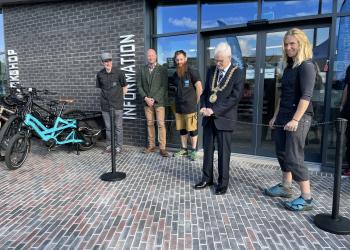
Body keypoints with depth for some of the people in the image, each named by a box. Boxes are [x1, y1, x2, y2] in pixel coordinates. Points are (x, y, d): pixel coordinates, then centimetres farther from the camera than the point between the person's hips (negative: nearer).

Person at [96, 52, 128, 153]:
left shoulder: (118, 72, -7)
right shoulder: (100, 74, 0)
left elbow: (125, 87, 4)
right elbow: (100, 87, 14)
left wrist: (120, 98, 6)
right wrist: (105, 97, 9)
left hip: (117, 105, -2)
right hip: (105, 105, 3)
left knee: (118, 126, 4)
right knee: (108, 127, 12)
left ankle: (118, 146, 16)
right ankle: (109, 145, 25)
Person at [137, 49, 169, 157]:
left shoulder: (162, 69, 1)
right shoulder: (142, 70, 11)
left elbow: (164, 87, -6)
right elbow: (139, 86, 8)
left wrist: (154, 99, -12)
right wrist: (145, 98, -7)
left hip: (159, 101, -3)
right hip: (147, 101, 4)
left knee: (161, 124, -6)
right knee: (149, 124, 7)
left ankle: (162, 148, -1)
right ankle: (151, 146, 17)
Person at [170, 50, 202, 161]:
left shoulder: (192, 72, -9)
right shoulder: (175, 74, 11)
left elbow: (199, 89, -10)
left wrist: (195, 101, -1)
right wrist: (178, 99, 13)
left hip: (190, 107, -6)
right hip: (178, 107, 6)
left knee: (192, 129, 0)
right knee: (182, 129, 13)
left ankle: (193, 151, 12)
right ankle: (184, 149, 25)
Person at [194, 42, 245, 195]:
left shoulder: (238, 73, -6)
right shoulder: (211, 71, 11)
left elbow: (235, 97, -14)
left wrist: (214, 110, -19)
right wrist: (203, 107, -6)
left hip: (224, 118, -5)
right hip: (209, 118, 5)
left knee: (223, 152, 4)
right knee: (207, 149, 11)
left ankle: (223, 182, 19)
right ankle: (207, 178, 26)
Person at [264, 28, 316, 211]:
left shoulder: (306, 66, -10)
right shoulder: (289, 66, 15)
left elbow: (306, 96, -18)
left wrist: (295, 120, -23)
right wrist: (276, 116, 15)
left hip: (299, 117, -9)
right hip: (283, 116, 9)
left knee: (293, 157, -6)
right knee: (282, 153, 13)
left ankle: (306, 198, 6)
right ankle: (285, 187, 28)